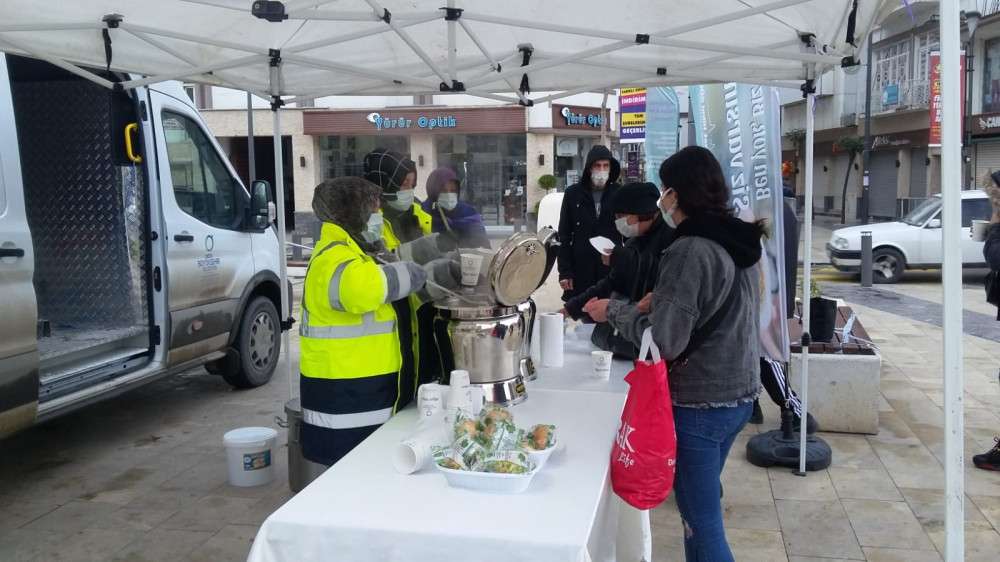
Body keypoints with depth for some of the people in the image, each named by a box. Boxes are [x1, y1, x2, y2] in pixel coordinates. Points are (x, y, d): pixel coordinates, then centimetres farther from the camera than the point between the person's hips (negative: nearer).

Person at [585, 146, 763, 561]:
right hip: (739, 394, 9)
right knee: (702, 505, 23)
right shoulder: (739, 241, 6)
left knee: (701, 522, 3)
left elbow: (664, 341, -23)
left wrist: (615, 310, -10)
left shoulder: (689, 251, -21)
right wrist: (661, 301, 10)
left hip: (699, 404, -9)